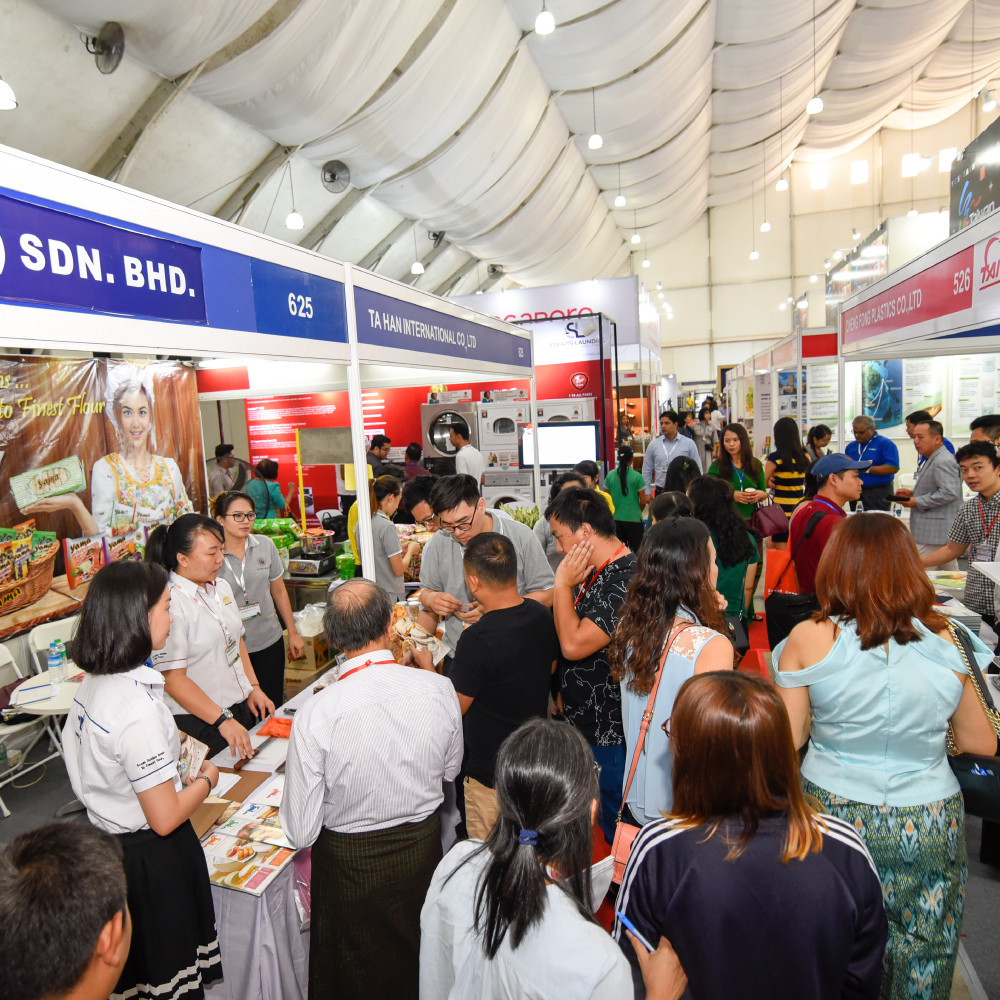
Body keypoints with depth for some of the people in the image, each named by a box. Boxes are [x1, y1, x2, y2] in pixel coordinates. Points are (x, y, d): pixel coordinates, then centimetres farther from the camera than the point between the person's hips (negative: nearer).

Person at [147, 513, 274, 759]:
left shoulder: (221, 587, 6)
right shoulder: (170, 603, -20)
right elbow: (173, 679, -22)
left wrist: (254, 688, 7)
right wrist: (223, 720, -23)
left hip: (241, 706, 8)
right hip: (199, 721, -7)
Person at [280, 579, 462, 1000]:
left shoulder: (315, 716, -29)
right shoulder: (439, 689, -21)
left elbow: (301, 832, -18)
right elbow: (451, 769, -2)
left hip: (350, 864, -2)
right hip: (423, 848, 3)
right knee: (418, 962, 30)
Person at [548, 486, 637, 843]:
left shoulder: (625, 580, -26)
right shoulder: (597, 571, 6)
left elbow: (574, 644, -30)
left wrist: (563, 584, -20)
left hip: (609, 731, -10)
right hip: (586, 720, 10)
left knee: (614, 825, 9)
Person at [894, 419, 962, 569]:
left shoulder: (943, 461, -16)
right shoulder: (931, 459, 17)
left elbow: (950, 492, -25)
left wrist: (917, 502, -19)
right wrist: (912, 493, 11)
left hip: (934, 533, -11)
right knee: (949, 569, 15)